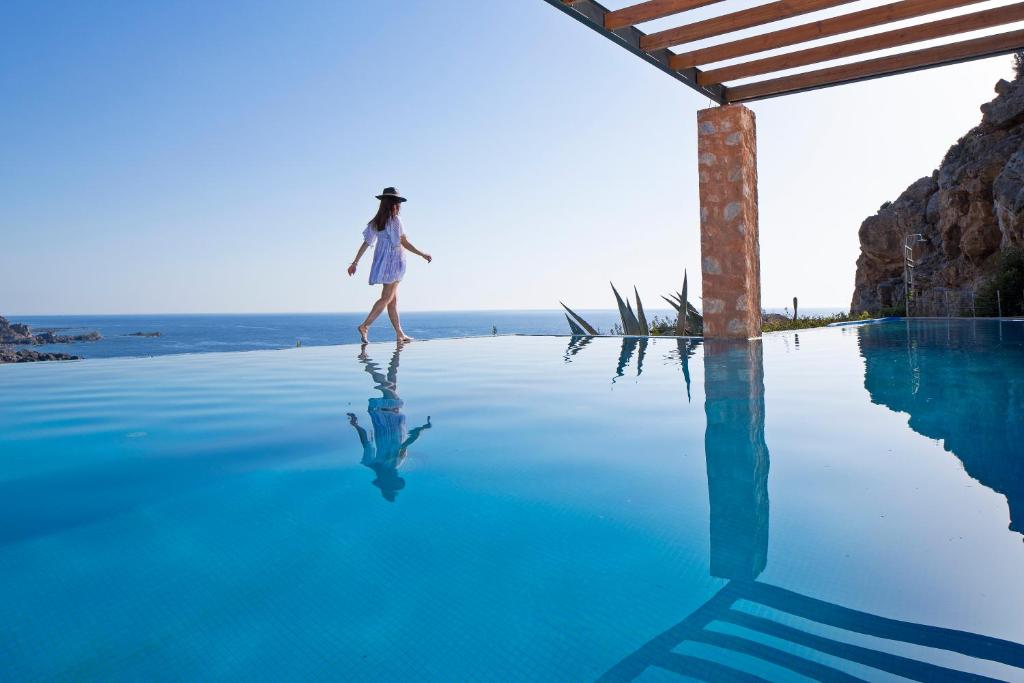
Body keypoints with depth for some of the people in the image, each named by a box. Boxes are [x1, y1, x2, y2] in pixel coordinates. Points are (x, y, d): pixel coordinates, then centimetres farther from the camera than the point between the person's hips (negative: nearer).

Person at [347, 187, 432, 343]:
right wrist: (423, 254, -2)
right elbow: (405, 242, -11)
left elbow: (365, 243, 7)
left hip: (382, 262, 7)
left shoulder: (375, 222, 9)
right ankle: (365, 326, -15)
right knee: (386, 298, -6)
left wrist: (355, 263, 10)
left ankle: (400, 334, 14)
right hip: (393, 261, -7)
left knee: (393, 300, 10)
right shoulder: (395, 220, -10)